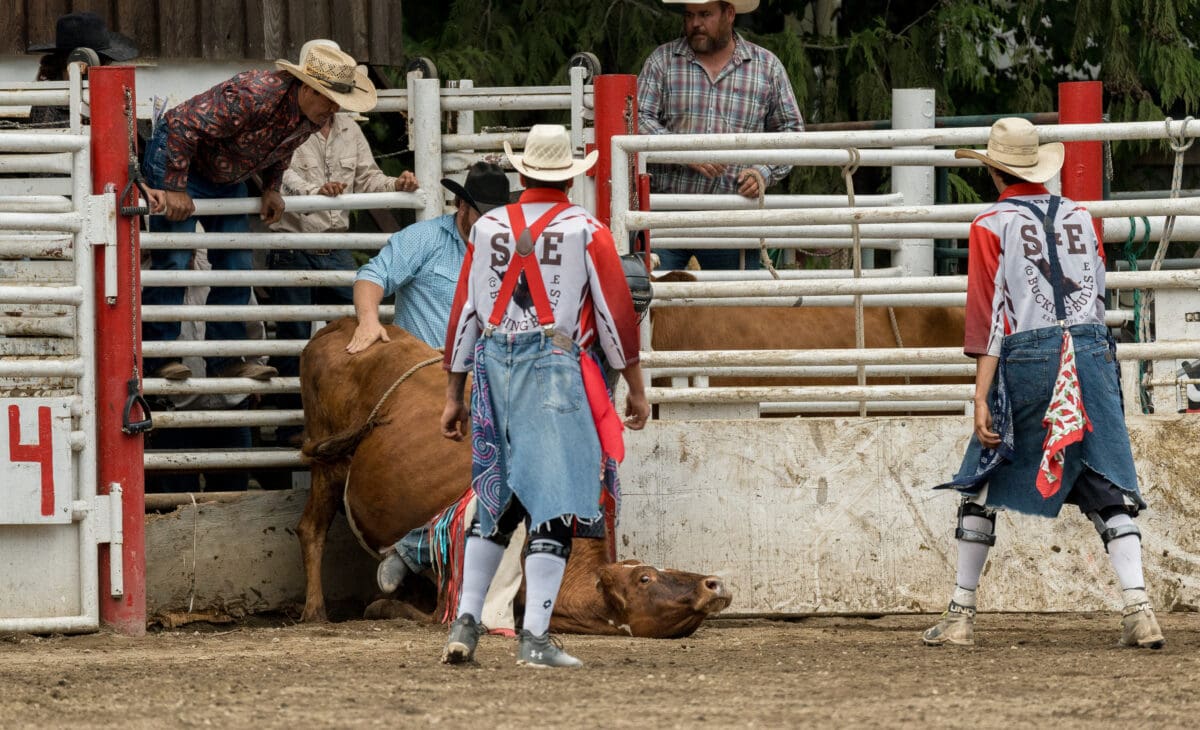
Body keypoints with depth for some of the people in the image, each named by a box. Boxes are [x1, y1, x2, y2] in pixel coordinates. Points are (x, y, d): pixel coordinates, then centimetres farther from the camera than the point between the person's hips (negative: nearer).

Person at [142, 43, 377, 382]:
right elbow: (184, 125, -34)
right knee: (172, 261, -12)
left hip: (227, 178, 8)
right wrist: (175, 189, -29)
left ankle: (226, 360, 9)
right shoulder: (254, 96, -35)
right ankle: (158, 358, -8)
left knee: (235, 267, 4)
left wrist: (272, 188, 0)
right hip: (176, 159, -8)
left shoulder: (314, 116, -8)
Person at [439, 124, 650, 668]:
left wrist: (454, 397, 15)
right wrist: (636, 389, 8)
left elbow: (464, 315, 9)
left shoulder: (487, 229, 7)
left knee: (496, 498, 17)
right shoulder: (586, 231, -2)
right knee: (554, 501, -4)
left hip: (494, 368, 4)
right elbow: (615, 313, -1)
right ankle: (534, 637, -11)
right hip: (556, 369, -4)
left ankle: (465, 622, 13)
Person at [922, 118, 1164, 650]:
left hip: (1025, 358, -3)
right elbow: (1097, 296, 16)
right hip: (1092, 352, 3)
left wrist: (982, 397, -8)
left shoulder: (992, 226, 1)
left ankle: (960, 615, 13)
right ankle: (1137, 607, -15)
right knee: (1107, 486, 0)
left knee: (983, 483, 10)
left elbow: (989, 315, -6)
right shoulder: (1080, 217, 13)